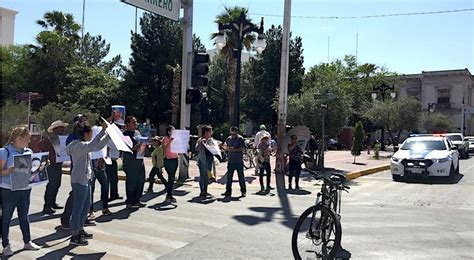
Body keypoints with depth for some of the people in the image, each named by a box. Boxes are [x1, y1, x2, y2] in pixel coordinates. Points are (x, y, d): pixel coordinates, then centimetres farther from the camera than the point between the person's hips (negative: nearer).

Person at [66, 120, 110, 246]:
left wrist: (108, 136, 12)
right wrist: (103, 131, -34)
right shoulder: (80, 145, -19)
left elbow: (97, 146, 20)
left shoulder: (80, 145, 13)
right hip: (80, 180, -11)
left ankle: (80, 230, 31)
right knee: (78, 207, -4)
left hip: (85, 179, 11)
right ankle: (74, 236, 4)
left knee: (86, 204, 19)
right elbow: (94, 145, -37)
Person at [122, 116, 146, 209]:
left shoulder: (137, 132, 17)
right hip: (130, 161, -8)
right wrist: (134, 148, -29)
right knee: (131, 182, -3)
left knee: (141, 181, 11)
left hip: (140, 160, 8)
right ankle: (129, 203, 5)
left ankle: (136, 201, 23)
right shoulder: (125, 134, -8)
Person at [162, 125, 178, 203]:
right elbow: (164, 149, -19)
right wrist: (170, 141, -28)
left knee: (172, 178, 8)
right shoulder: (165, 139, -5)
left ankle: (169, 195, 14)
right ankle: (168, 195, -3)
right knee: (171, 177, -9)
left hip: (175, 159, 7)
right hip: (168, 160, -7)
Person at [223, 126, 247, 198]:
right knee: (229, 176, 6)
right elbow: (224, 145, 16)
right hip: (230, 161, 5)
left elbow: (243, 148, -12)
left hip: (239, 161, -4)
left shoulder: (240, 138, -6)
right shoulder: (229, 138, 10)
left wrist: (234, 149, -20)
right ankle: (228, 191, 14)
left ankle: (243, 191, 12)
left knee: (241, 176, 3)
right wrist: (227, 147, -7)